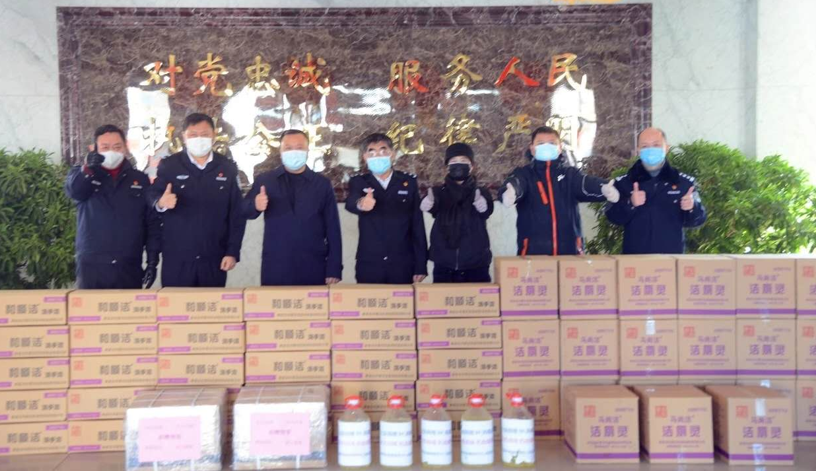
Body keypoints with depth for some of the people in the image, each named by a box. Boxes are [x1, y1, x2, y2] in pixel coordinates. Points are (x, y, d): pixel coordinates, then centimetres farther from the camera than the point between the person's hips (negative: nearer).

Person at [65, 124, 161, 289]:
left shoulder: (140, 180, 10)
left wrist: (153, 260, 2)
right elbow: (73, 190, -17)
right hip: (91, 267, -1)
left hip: (129, 268, 1)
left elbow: (153, 223, 10)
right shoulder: (82, 175, 7)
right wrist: (88, 169, -37)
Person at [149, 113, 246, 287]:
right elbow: (152, 199, -2)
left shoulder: (228, 168, 4)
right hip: (176, 258, -1)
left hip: (214, 258, 1)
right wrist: (161, 203, -26)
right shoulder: (168, 166, 0)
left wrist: (233, 252, 0)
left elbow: (237, 214, 5)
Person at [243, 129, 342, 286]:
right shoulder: (264, 180, 7)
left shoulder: (322, 183, 6)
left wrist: (334, 268, 0)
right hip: (275, 268, 0)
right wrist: (256, 205, -22)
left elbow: (332, 228, 5)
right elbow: (246, 211, 2)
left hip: (313, 269, 0)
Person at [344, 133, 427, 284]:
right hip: (369, 266, 0)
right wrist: (360, 204, -43)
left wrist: (421, 265, 0)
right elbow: (350, 203, -18)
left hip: (402, 266, 1)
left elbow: (418, 225, 5)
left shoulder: (409, 182, 6)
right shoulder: (359, 182, 4)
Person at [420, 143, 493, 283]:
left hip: (476, 266, 0)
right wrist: (428, 204, -42)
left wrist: (483, 206, -40)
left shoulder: (481, 193, 6)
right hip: (444, 267, 0)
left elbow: (487, 211, -16)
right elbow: (430, 206, -17)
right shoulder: (439, 192, 6)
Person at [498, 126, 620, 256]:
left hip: (569, 250, 2)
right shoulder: (524, 174, 6)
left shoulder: (569, 174, 11)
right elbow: (514, 184, -17)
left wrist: (604, 189, -33)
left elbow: (587, 183, -9)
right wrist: (508, 194, -43)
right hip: (533, 251, -2)